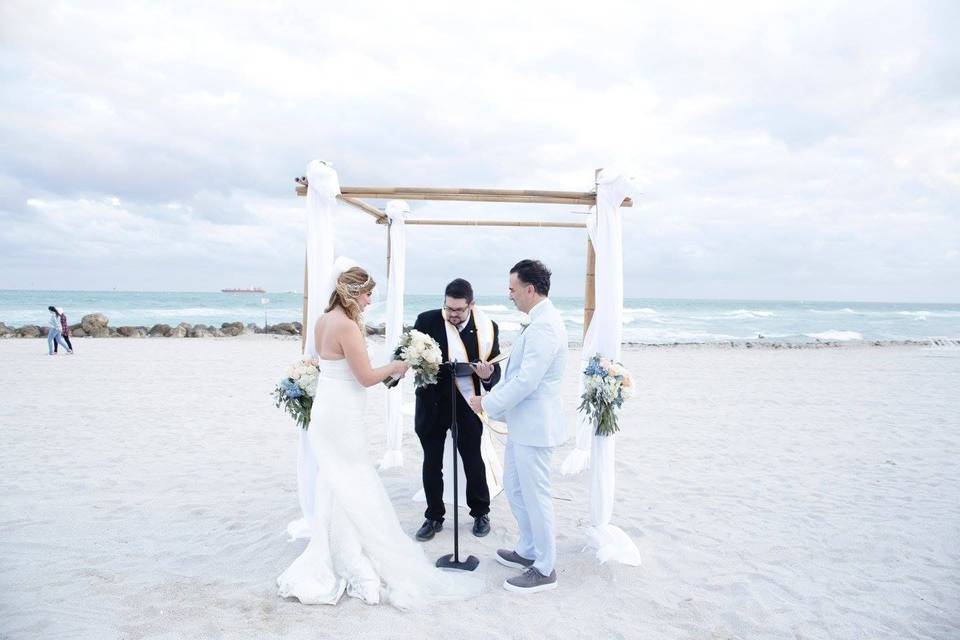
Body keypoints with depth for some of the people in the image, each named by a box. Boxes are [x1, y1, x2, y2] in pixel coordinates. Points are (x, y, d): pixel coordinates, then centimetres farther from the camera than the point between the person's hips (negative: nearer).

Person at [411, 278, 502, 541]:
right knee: (432, 463, 12)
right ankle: (434, 516, 31)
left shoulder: (487, 328, -8)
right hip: (432, 404, 1)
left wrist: (488, 376, -28)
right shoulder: (427, 321, -9)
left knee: (473, 460, 13)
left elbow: (495, 368, -5)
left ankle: (480, 513, 35)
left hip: (467, 405, 0)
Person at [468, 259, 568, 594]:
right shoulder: (540, 321, 11)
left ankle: (545, 569, 19)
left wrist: (487, 403, -15)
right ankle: (529, 551, 37)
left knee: (535, 496, 3)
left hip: (533, 426, -10)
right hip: (522, 423, 10)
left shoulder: (544, 326, -22)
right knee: (515, 488, 20)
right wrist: (493, 397, 15)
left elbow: (526, 381, -26)